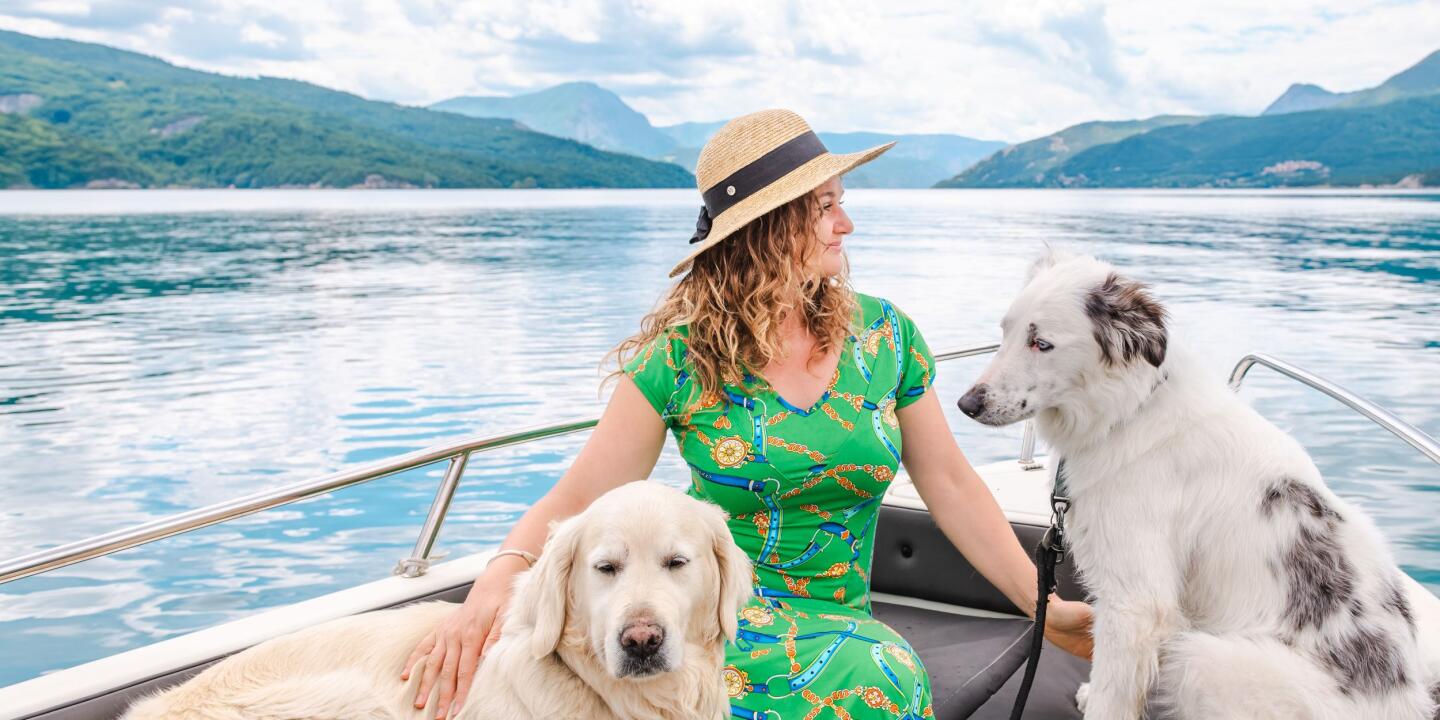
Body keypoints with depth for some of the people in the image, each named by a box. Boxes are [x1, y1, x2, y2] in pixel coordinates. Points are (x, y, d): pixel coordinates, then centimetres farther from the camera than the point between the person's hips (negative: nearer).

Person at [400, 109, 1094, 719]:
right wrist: (497, 581, -27)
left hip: (838, 620, 3)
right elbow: (574, 501, -7)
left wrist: (1044, 606, 7)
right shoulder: (680, 358, -7)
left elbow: (951, 486, 9)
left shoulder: (883, 335, 1)